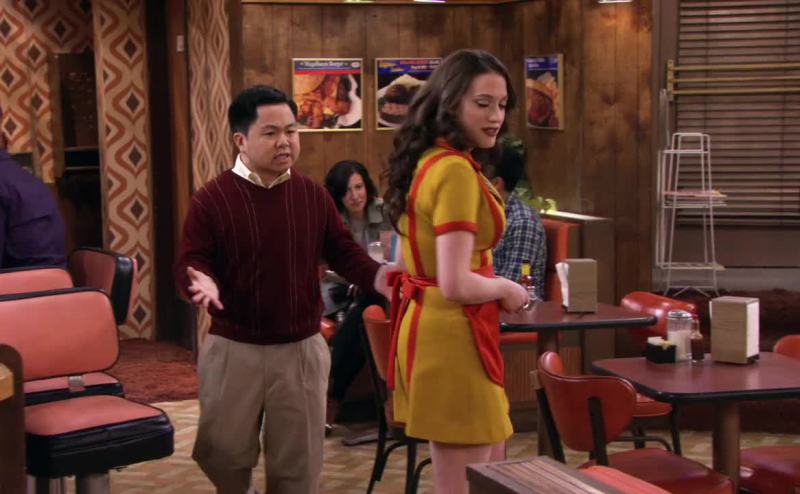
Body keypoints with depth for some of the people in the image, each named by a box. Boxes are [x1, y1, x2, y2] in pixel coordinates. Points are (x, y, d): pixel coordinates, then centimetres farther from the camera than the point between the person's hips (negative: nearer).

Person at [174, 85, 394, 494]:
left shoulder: (313, 195, 2)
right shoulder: (211, 199, -8)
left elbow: (343, 251, 4)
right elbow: (189, 263, -10)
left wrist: (377, 276, -16)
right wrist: (202, 281, -34)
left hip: (301, 349, 2)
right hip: (233, 350, -2)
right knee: (223, 453, 11)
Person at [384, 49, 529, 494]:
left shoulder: (426, 161, 11)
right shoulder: (456, 171, -20)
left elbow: (411, 259, 20)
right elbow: (456, 284, -26)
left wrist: (491, 283, 14)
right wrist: (507, 289, -7)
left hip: (425, 323, 10)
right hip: (452, 336, -10)